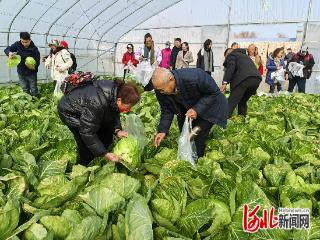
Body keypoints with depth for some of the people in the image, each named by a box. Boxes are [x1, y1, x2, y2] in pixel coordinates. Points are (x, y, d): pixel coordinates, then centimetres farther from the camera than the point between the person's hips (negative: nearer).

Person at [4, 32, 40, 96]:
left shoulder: (34, 49, -15)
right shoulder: (17, 45, -7)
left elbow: (37, 62, -15)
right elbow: (7, 49, -2)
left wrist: (34, 66, -38)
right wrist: (9, 53, -27)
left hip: (31, 73, -3)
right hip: (21, 73, 3)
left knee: (34, 91, 6)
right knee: (25, 91, 14)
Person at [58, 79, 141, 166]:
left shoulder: (117, 93, -20)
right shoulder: (97, 104, -43)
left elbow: (114, 113, -2)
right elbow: (87, 133, -35)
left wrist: (117, 130, -20)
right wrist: (105, 154, -33)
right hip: (71, 112, -7)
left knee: (107, 135, 2)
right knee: (86, 145, -13)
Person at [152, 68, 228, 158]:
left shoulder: (194, 78, -39)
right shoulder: (161, 91, -22)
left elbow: (214, 93, -26)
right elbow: (167, 111, -8)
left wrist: (197, 109, -34)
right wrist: (163, 130, -20)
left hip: (208, 107, -5)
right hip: (185, 109, 6)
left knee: (197, 140, -12)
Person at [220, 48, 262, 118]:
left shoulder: (231, 55, 15)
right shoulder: (244, 55, 39)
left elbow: (230, 67, -5)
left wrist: (225, 83, -13)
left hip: (244, 79, -7)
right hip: (257, 79, 7)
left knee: (231, 102, -8)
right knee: (242, 102, 19)